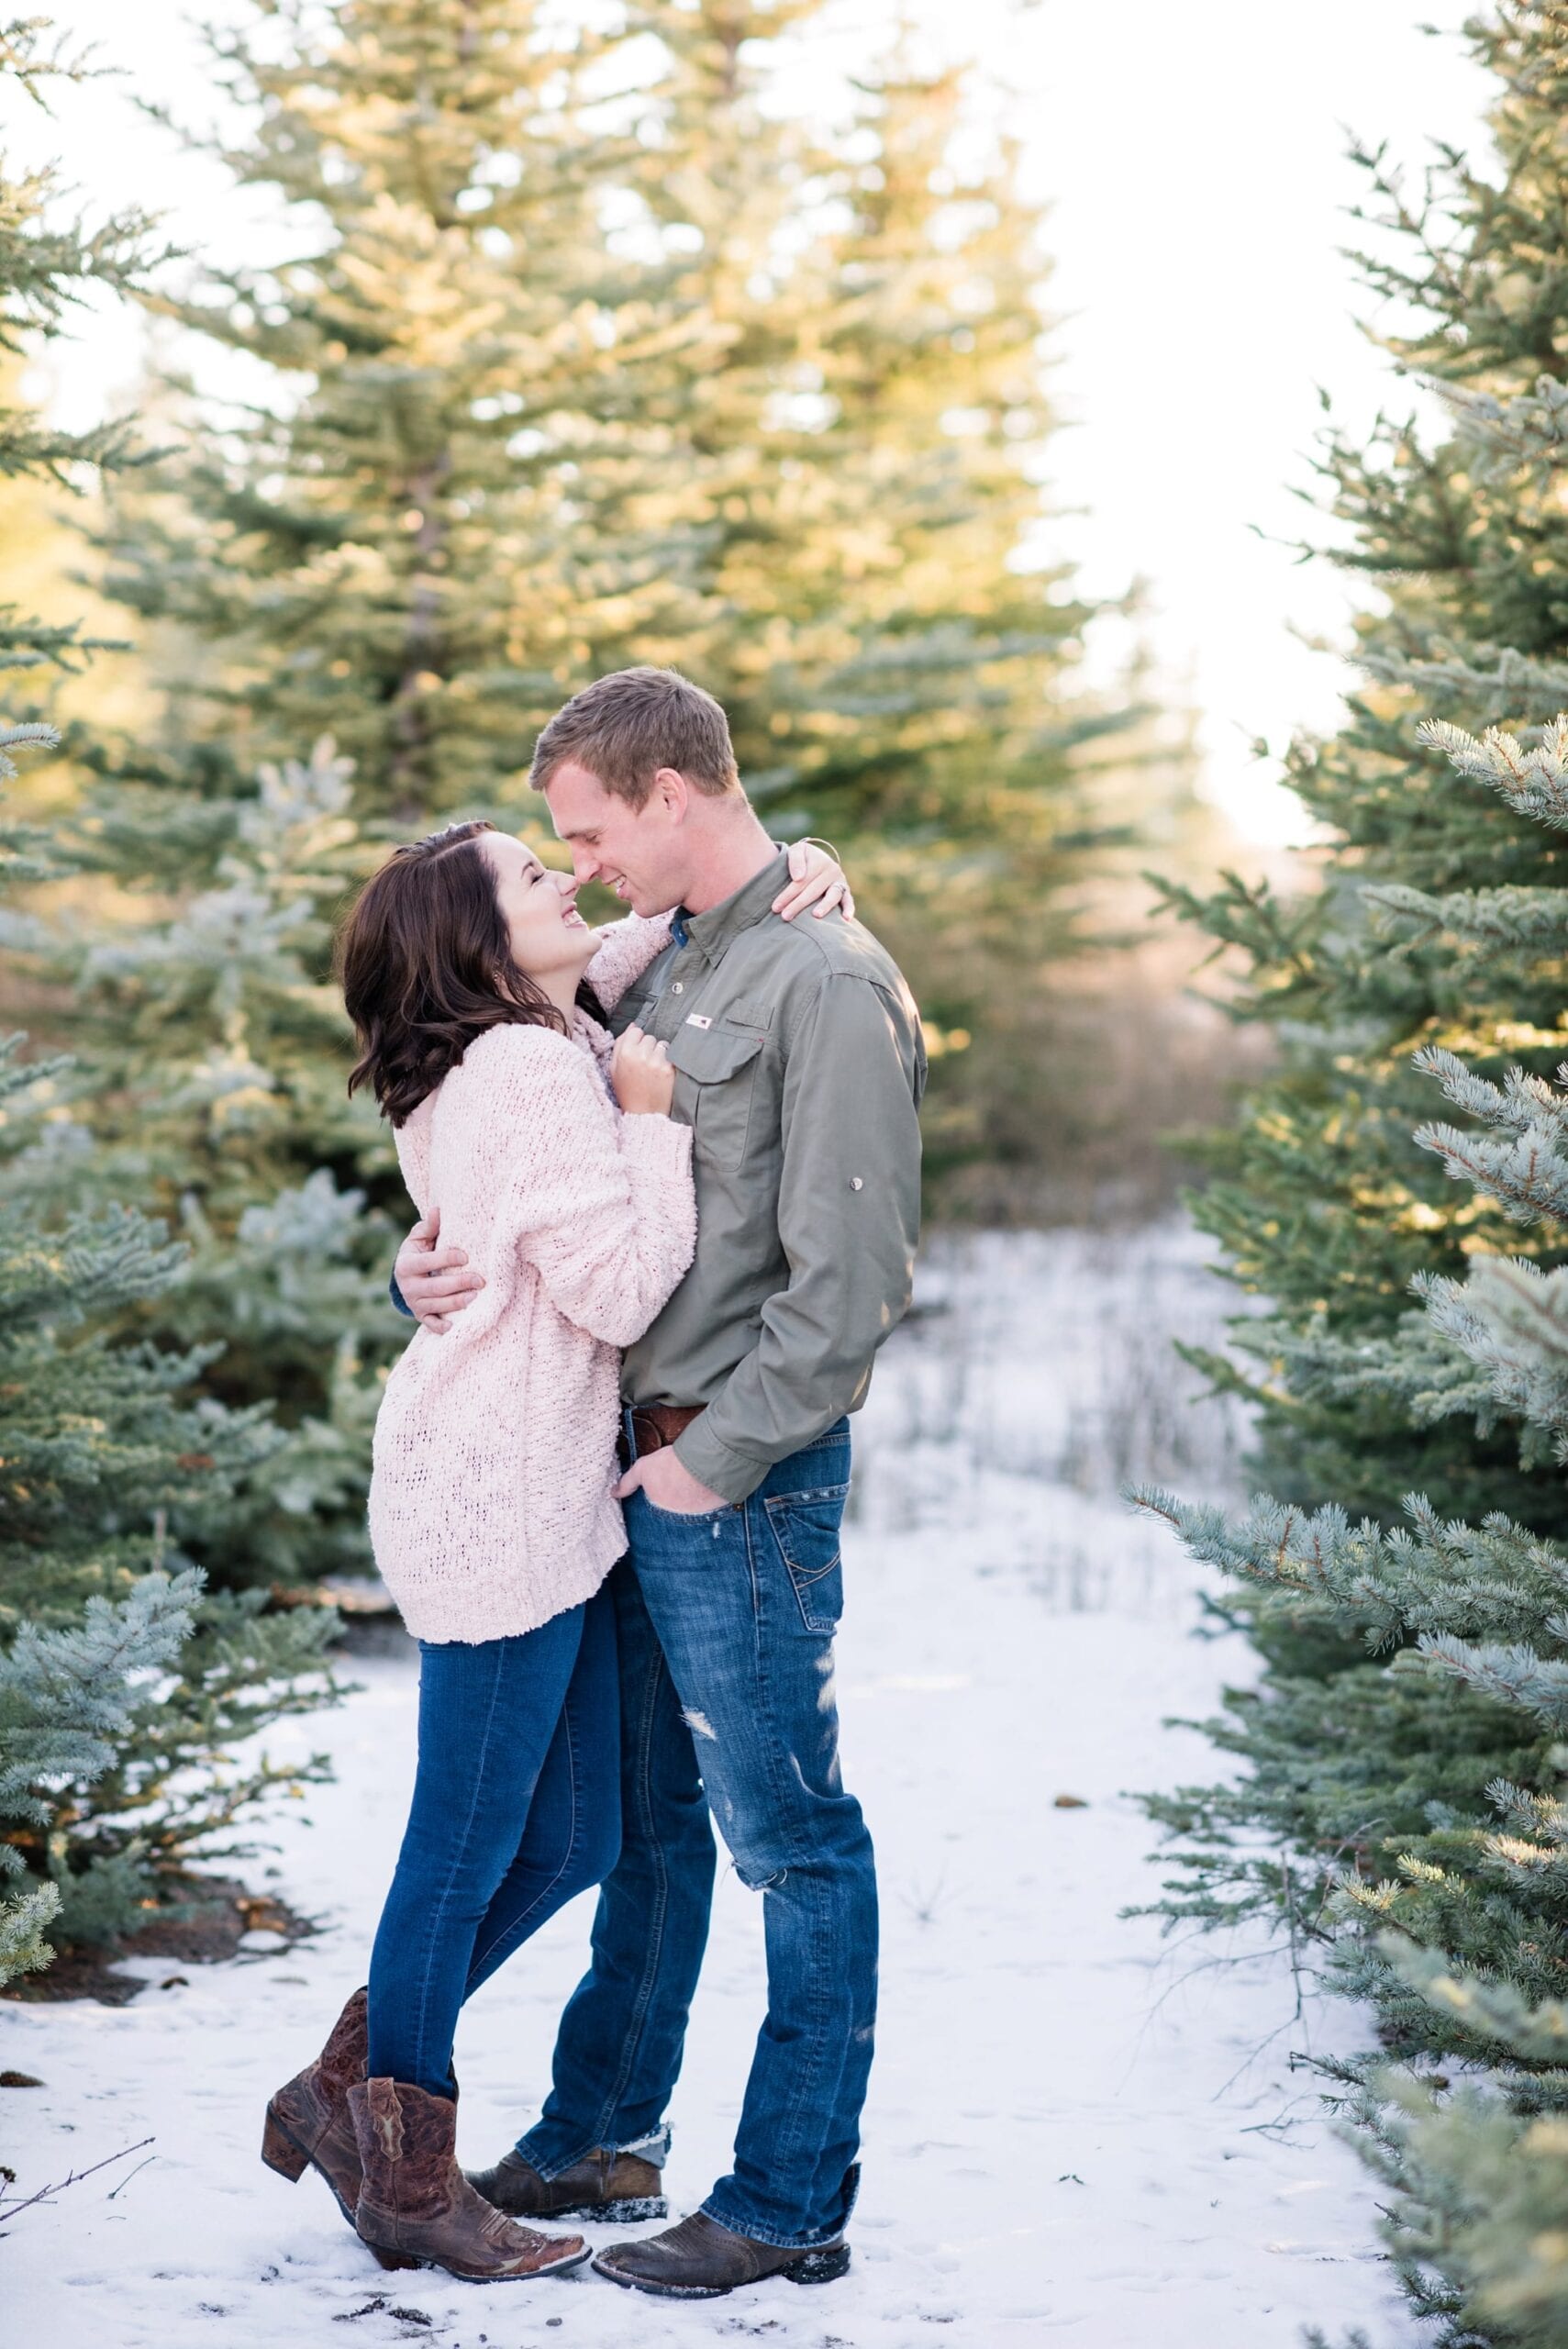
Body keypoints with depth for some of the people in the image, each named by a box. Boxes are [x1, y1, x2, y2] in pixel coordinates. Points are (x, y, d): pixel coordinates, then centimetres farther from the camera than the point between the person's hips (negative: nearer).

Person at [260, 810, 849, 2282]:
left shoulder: (533, 1040, 11)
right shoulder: (538, 1074, -17)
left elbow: (626, 951, 27)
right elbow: (621, 1291, -20)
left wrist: (770, 883, 9)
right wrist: (653, 1116, -13)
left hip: (539, 1500, 10)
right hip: (502, 1510, -10)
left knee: (572, 1839, 16)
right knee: (466, 1854, 2)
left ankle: (345, 2094, 27)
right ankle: (411, 2186, 16)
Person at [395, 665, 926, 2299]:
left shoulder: (826, 981, -15)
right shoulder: (665, 964, 13)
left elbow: (852, 1279, -19)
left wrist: (717, 1458, -16)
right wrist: (435, 1256, -2)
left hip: (745, 1479, -9)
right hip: (642, 1455, 9)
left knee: (785, 1829, 0)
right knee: (644, 1812, 18)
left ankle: (792, 2205, 9)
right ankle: (601, 2140, 30)